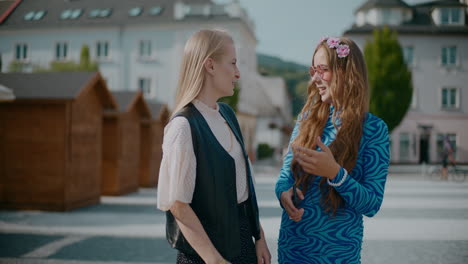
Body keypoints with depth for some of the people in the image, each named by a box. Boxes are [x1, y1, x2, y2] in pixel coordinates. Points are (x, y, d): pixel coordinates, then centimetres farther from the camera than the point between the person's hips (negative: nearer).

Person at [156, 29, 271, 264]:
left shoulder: (226, 114, 4)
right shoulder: (185, 126, -19)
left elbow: (242, 182, 8)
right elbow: (177, 204, -20)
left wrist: (259, 236, 8)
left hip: (241, 237, 7)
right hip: (207, 244, -7)